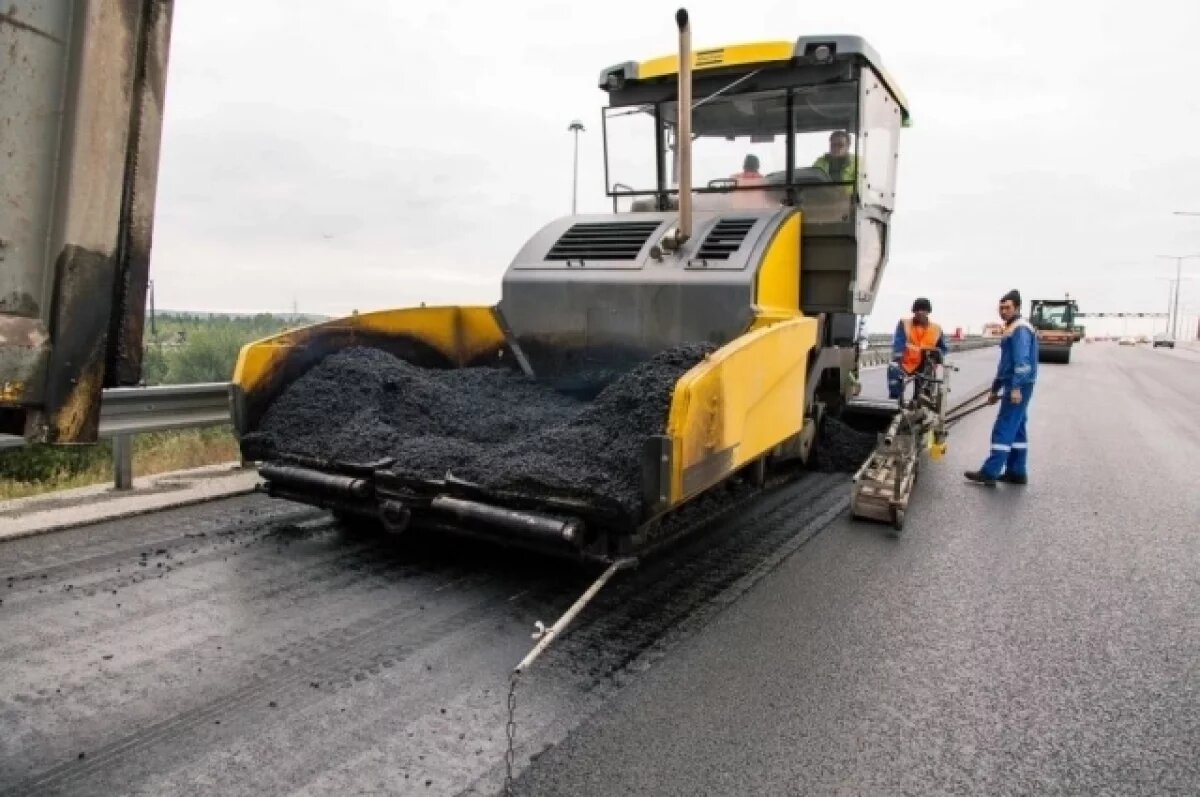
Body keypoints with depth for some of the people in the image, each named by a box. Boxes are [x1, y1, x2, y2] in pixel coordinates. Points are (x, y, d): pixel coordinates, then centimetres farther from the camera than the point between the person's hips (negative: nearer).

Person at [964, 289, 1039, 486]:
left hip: (1018, 387, -11)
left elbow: (1022, 361, -23)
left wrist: (1016, 387, -30)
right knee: (1016, 429, 12)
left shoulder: (1020, 329, -12)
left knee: (1003, 429, -10)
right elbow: (1006, 363, 25)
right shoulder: (1011, 329, 20)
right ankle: (1017, 472, 17)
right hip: (1013, 385, 11)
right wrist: (995, 389, 26)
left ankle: (989, 472, -10)